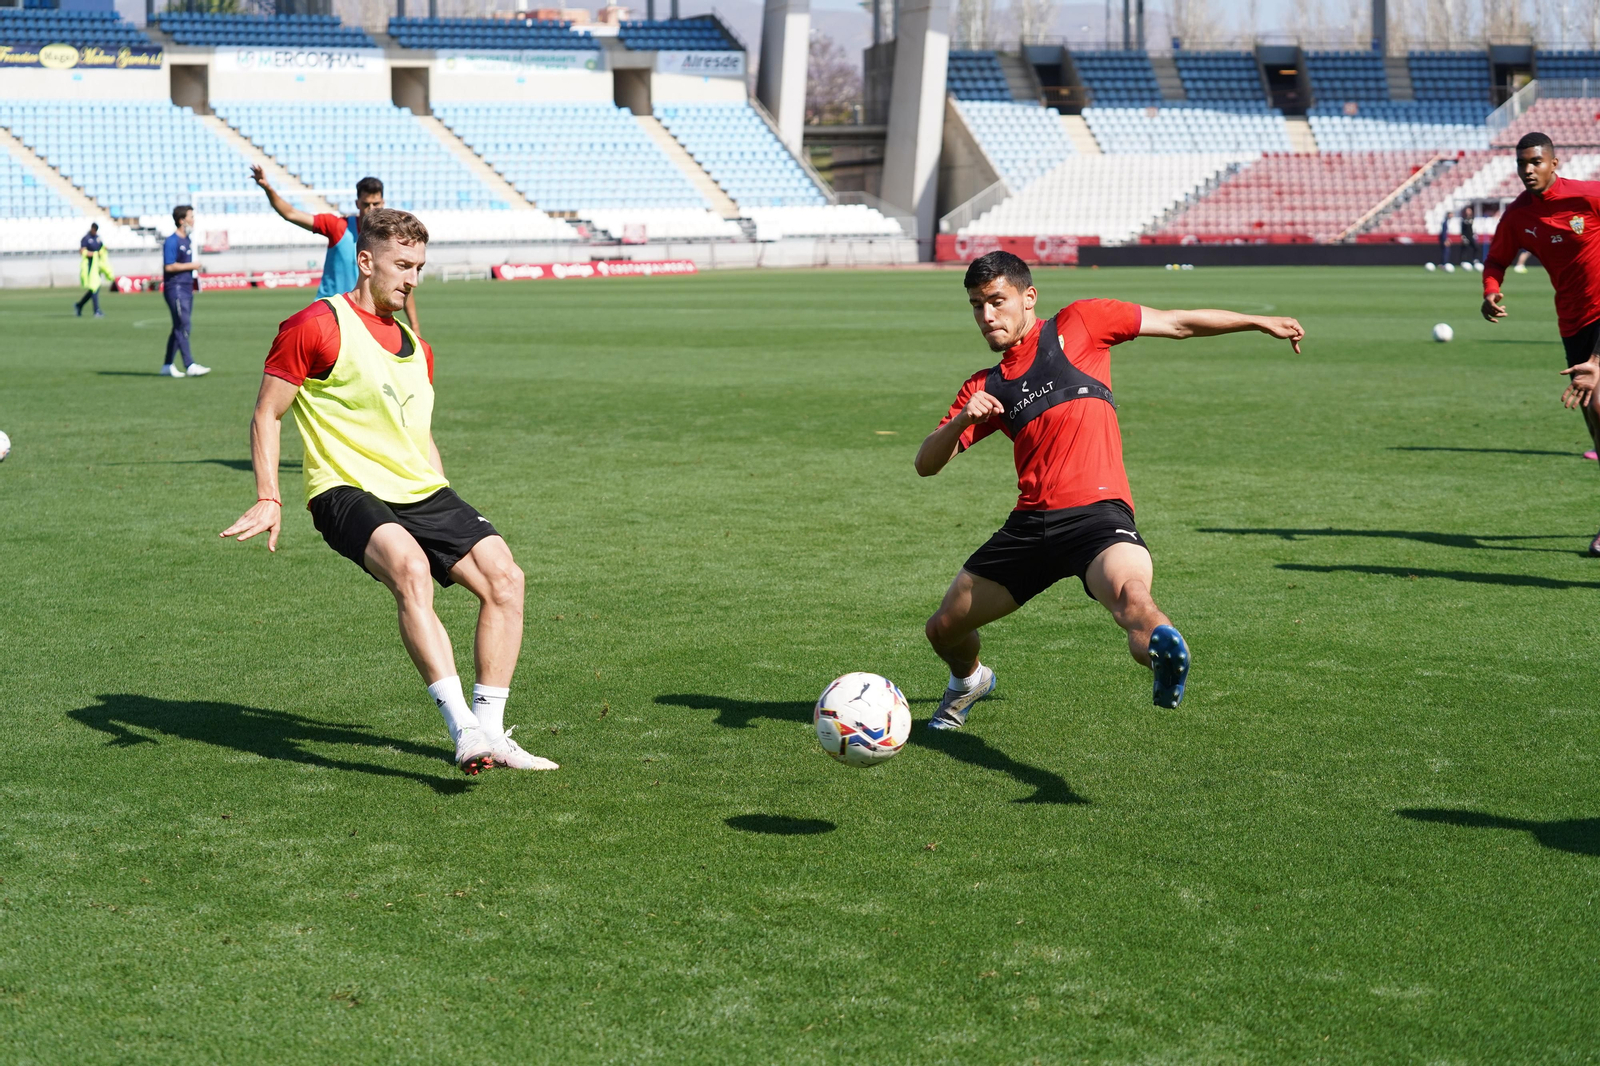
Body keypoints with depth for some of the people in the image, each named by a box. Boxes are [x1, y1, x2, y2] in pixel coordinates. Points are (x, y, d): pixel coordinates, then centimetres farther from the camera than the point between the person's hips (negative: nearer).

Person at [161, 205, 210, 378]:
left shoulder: (188, 240, 16)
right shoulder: (172, 241, -13)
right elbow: (169, 266, -19)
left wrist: (194, 279, 15)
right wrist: (191, 266, -13)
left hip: (187, 288, 9)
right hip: (175, 288, -9)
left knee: (179, 328, 11)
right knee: (183, 327, -12)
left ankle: (168, 365, 18)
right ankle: (190, 366, -15)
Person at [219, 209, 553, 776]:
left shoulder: (416, 348, 20)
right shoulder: (318, 325, -2)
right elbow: (266, 415, -1)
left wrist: (447, 512, 20)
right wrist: (269, 499, -11)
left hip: (420, 492, 7)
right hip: (347, 491, -7)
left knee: (504, 576, -12)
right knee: (410, 569, -35)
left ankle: (489, 732, -6)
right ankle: (464, 731, -40)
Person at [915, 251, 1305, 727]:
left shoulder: (1077, 324, 11)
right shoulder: (985, 387, 20)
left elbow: (1179, 324, 17)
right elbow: (926, 464, 14)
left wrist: (1261, 322, 14)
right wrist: (962, 420, -6)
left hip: (1096, 512, -5)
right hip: (1029, 523, 5)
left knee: (1131, 593, -37)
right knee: (944, 628, 13)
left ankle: (1163, 652, -67)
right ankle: (970, 679, 44)